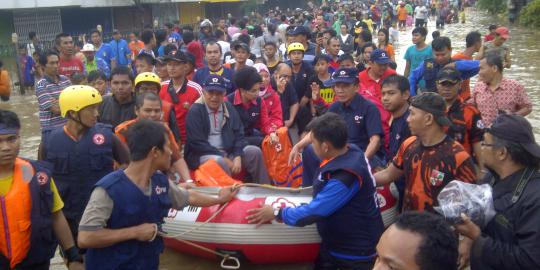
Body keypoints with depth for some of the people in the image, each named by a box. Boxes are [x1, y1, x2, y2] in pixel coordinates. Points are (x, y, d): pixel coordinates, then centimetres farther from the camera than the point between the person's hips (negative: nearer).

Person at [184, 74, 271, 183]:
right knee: (219, 162, -36)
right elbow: (197, 143, -16)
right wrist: (224, 159, -18)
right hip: (203, 154, -5)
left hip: (228, 152, 6)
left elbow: (239, 135, 5)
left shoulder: (229, 108, 8)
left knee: (254, 152, -10)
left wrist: (237, 157, -13)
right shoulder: (195, 111, -9)